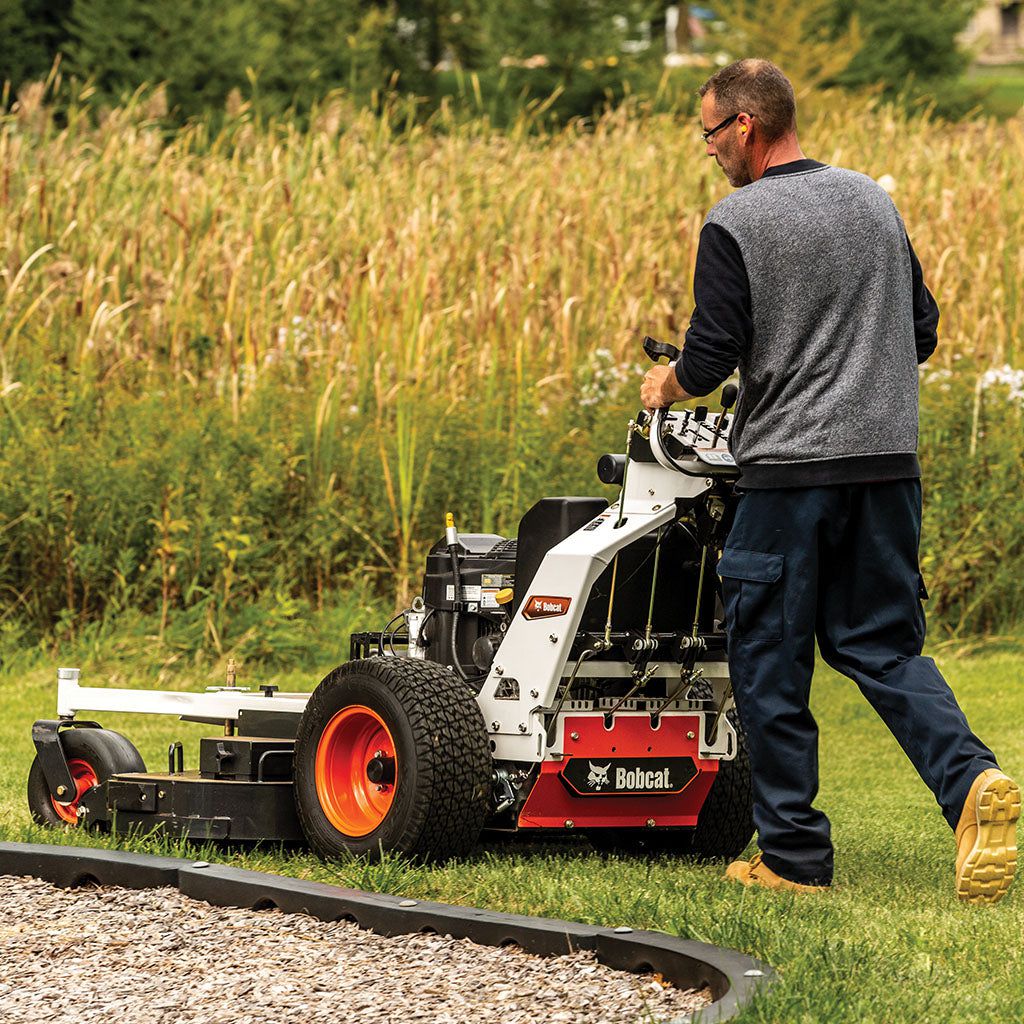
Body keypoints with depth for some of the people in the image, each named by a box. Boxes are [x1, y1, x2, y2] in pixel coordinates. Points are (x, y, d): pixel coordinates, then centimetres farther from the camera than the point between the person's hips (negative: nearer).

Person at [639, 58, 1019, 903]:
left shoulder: (737, 224, -8)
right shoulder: (873, 201, 11)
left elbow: (712, 358, -11)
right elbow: (922, 332, 16)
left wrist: (667, 387, 10)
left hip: (791, 470, -6)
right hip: (889, 458, 6)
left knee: (770, 664, 6)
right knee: (882, 646, 12)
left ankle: (794, 855, 10)